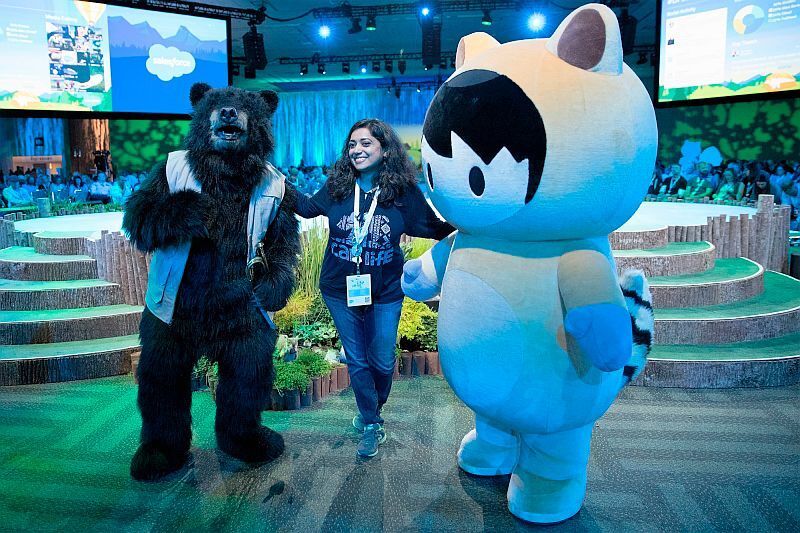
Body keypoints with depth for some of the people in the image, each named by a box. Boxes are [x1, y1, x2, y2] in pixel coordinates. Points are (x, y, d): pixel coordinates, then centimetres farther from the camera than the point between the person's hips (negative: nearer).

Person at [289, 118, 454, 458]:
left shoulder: (403, 191, -9)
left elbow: (428, 227, -2)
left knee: (382, 361, 11)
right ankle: (372, 427, 28)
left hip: (384, 293, -1)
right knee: (356, 360, 11)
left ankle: (372, 411, 41)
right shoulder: (337, 186, -4)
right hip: (340, 290, 2)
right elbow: (308, 207, 13)